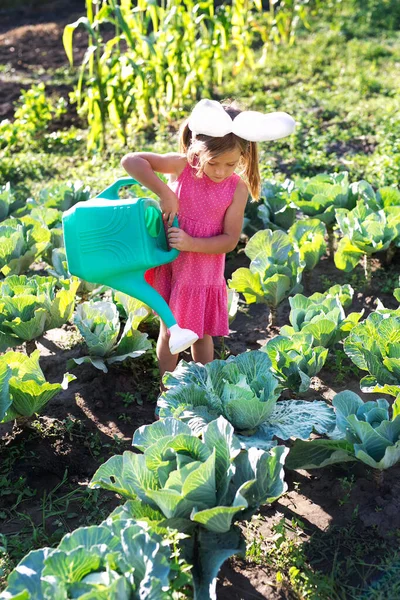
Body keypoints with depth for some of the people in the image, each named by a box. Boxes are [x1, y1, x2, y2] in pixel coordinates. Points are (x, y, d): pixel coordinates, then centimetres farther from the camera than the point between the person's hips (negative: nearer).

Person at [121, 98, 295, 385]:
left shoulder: (238, 188, -14)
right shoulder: (182, 165, -15)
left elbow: (230, 240, -12)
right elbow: (131, 160, -21)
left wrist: (191, 243, -25)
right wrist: (165, 192, -28)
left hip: (203, 271, 0)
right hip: (168, 264, 1)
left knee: (201, 334, 15)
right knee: (169, 329, 15)